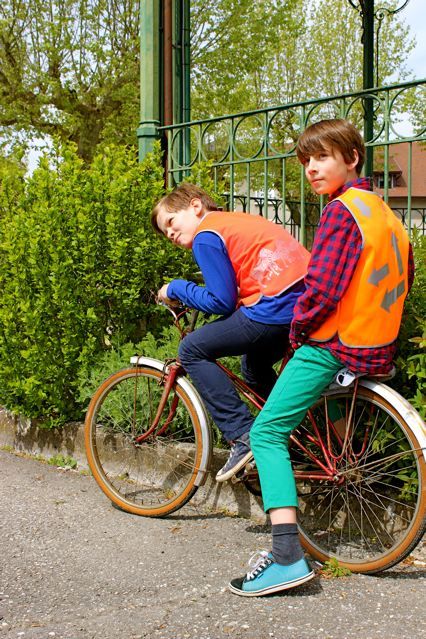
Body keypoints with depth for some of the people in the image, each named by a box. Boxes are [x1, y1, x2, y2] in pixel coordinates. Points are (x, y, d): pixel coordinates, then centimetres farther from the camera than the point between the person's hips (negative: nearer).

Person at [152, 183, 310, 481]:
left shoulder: (206, 236, 0)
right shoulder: (236, 221, 27)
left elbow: (222, 302, -5)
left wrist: (175, 289, 9)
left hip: (277, 308, -10)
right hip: (311, 299, 10)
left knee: (192, 350, 3)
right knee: (254, 366, 32)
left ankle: (244, 437, -1)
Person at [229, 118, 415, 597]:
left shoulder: (341, 211, -14)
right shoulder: (384, 211, 14)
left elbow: (322, 289, -21)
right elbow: (403, 280, 23)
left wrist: (297, 330, -5)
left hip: (332, 343, -10)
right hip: (379, 343, 10)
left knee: (267, 430, -10)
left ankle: (287, 555, -20)